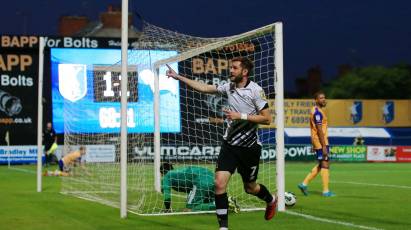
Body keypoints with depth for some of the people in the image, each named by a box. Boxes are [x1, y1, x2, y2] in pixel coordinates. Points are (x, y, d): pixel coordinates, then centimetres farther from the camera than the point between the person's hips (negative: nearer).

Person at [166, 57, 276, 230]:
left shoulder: (255, 90, -13)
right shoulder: (229, 87, 2)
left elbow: (267, 119, -15)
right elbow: (204, 88, 5)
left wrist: (241, 116, -20)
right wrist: (178, 77, 2)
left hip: (249, 146, -4)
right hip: (230, 143, 4)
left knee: (250, 187, 12)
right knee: (219, 183, -11)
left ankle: (271, 200, 46)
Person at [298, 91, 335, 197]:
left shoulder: (315, 111, 17)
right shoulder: (318, 112, -15)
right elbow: (319, 130, -20)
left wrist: (314, 145, 23)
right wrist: (324, 146, -21)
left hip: (316, 142, 10)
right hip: (321, 141, -10)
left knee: (321, 165, 15)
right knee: (325, 164, -5)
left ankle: (304, 184, 14)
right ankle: (326, 191, -2)